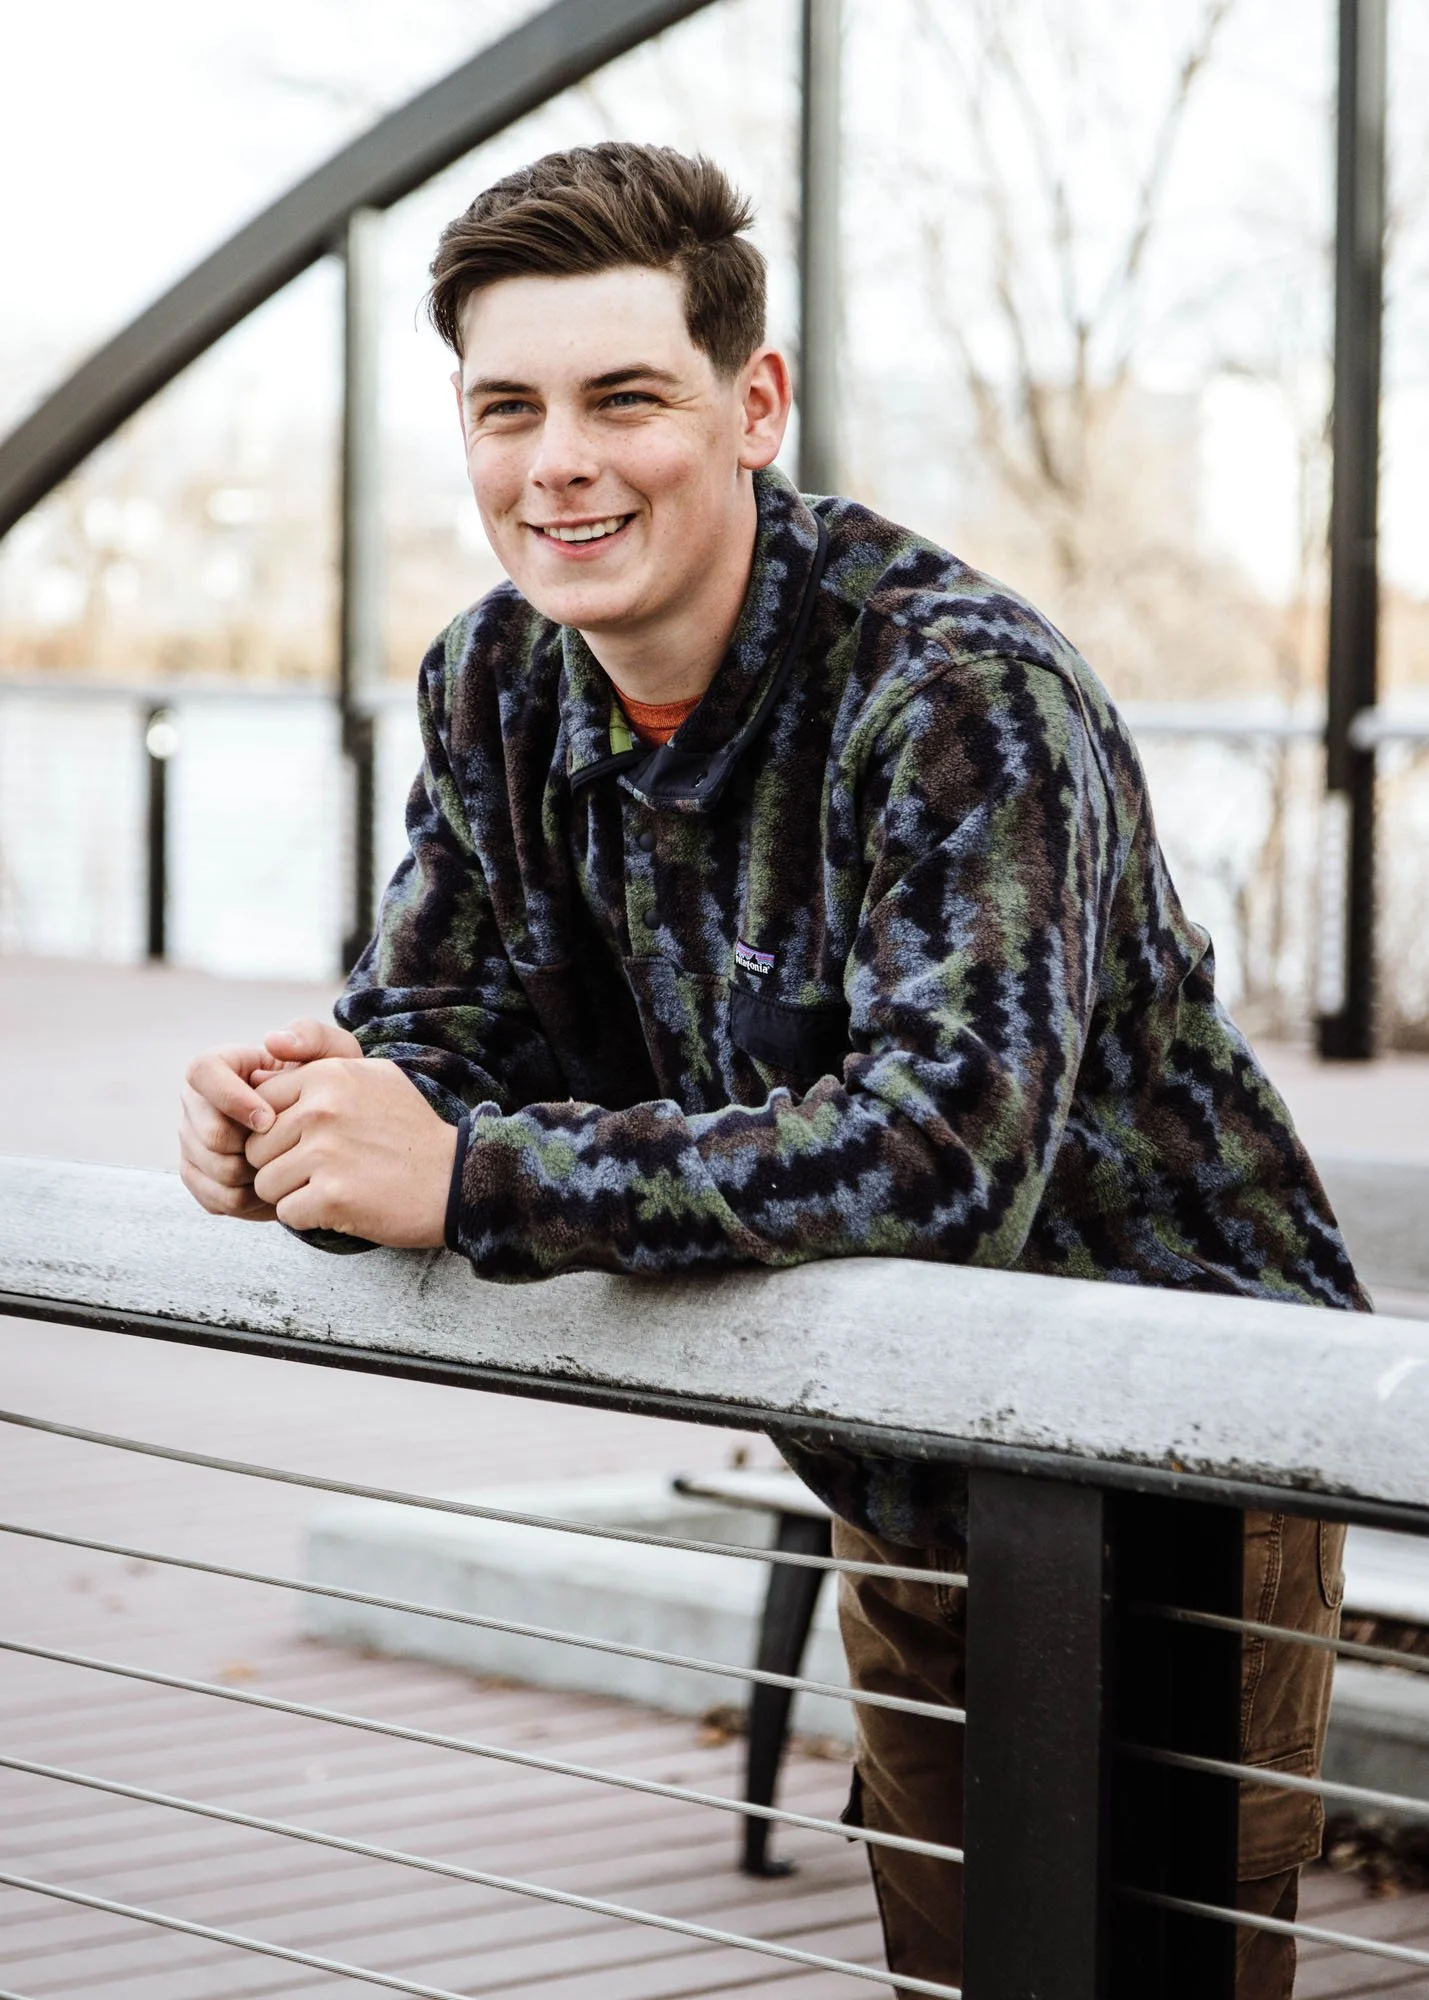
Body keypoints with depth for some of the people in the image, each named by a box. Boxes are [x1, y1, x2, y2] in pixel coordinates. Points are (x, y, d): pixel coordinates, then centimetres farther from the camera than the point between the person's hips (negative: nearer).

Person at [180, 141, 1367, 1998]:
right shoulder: (498, 685, -4)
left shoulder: (958, 692, -27)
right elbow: (437, 1027, 0)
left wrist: (470, 1178, -40)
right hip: (899, 1479, 7)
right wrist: (297, 1113, -25)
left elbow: (949, 1147, -38)